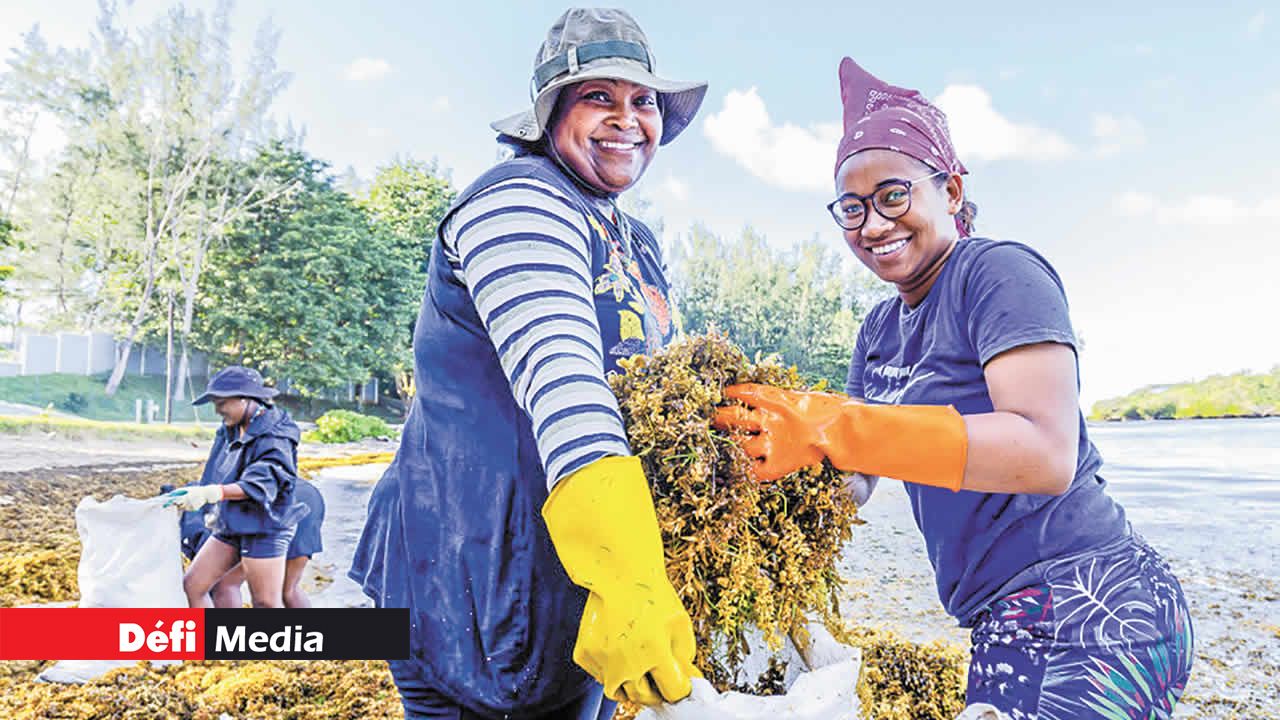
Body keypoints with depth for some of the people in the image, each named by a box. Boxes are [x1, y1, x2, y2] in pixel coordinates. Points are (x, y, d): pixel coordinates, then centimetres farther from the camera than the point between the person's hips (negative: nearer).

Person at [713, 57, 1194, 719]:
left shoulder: (997, 273, -12)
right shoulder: (878, 330, 11)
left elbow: (1047, 454, -25)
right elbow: (853, 483, 9)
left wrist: (835, 430, -31)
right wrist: (771, 430, -11)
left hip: (1088, 615, -7)